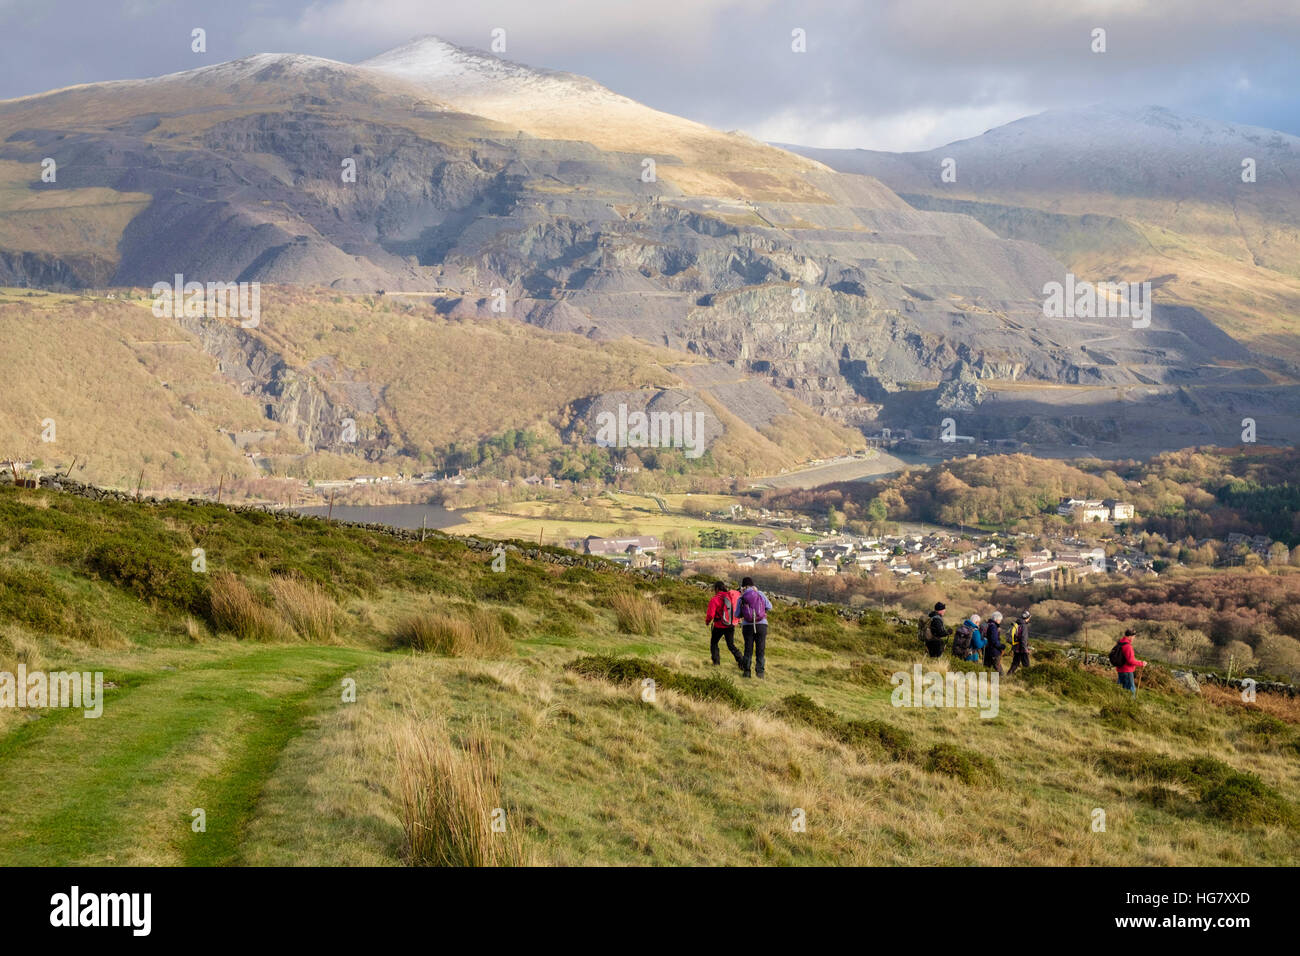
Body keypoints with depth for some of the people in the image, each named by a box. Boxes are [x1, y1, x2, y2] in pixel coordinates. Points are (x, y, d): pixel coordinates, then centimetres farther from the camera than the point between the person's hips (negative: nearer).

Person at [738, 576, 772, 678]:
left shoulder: (742, 598, 0)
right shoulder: (760, 594, 0)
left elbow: (738, 615, 5)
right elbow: (769, 607, 8)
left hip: (747, 625, 0)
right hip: (761, 624, 0)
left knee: (748, 649, 10)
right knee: (760, 649, 6)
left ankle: (746, 671, 5)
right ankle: (760, 671, 2)